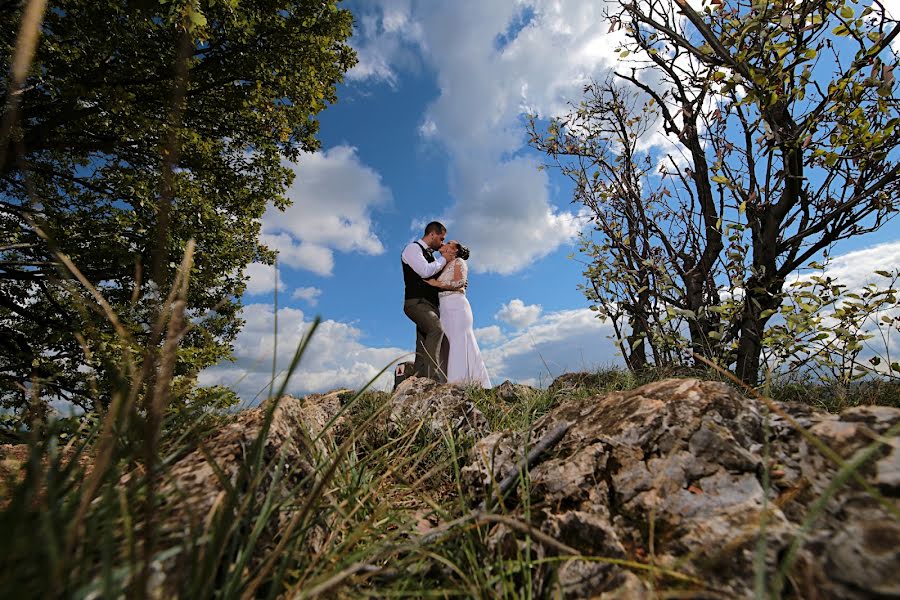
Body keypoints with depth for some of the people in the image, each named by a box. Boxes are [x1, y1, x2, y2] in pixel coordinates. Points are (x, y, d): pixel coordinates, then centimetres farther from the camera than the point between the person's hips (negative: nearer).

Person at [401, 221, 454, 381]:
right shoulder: (413, 248, -1)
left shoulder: (431, 255, 24)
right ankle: (434, 377, -34)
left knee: (424, 347, 3)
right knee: (436, 329, -30)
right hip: (417, 302, -9)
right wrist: (443, 259, -3)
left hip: (430, 305, 9)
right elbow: (425, 272, -17)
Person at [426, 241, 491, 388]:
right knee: (448, 347, 0)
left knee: (459, 345, -12)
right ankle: (453, 385, -2)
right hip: (445, 309, 7)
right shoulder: (443, 267, 26)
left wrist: (436, 283, -8)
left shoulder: (459, 261, 7)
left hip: (456, 306, -7)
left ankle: (463, 384, -16)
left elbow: (459, 282, -10)